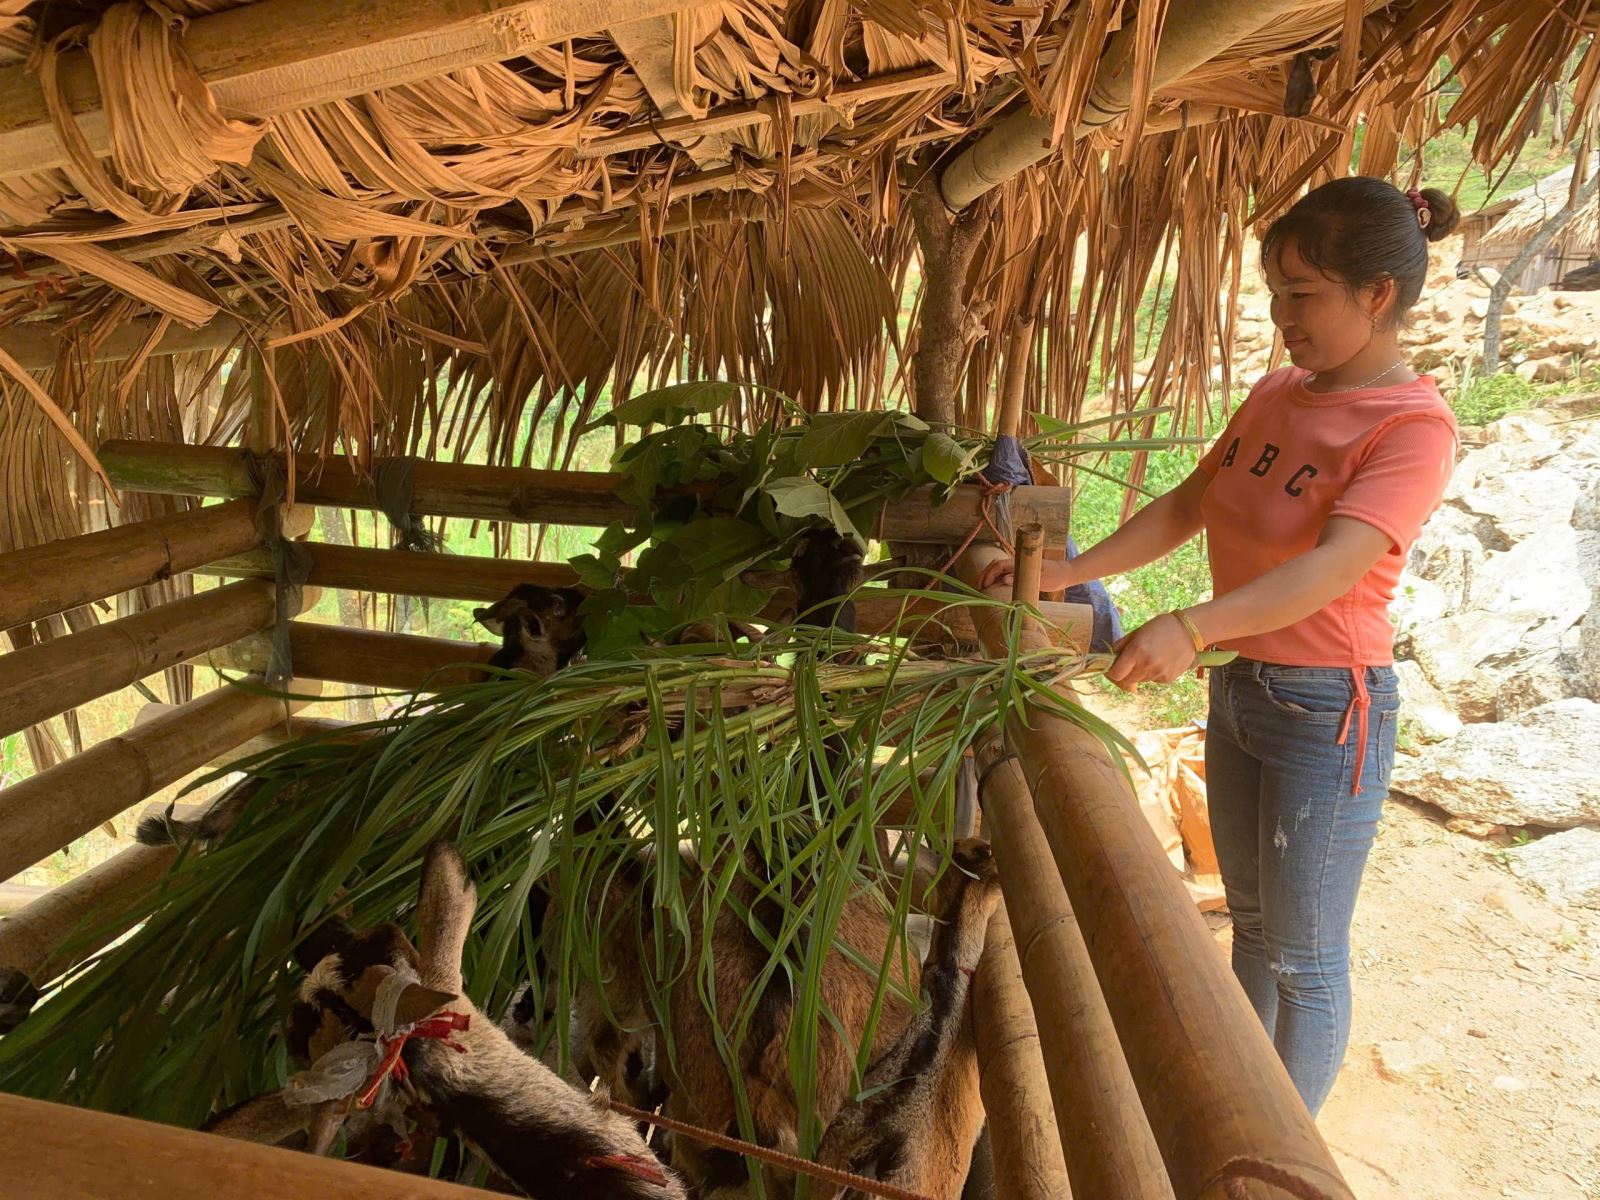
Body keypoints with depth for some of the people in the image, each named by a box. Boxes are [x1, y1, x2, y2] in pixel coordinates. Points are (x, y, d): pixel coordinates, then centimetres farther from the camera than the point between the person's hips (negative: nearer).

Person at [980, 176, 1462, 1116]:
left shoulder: (1415, 427, -18)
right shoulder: (1279, 394, 6)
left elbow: (1332, 567, -32)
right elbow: (1186, 507, 6)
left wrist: (1193, 627, -45)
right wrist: (1073, 571, -5)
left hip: (1329, 711, -8)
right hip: (1241, 684, 8)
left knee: (1304, 957, 8)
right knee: (1251, 918, 22)